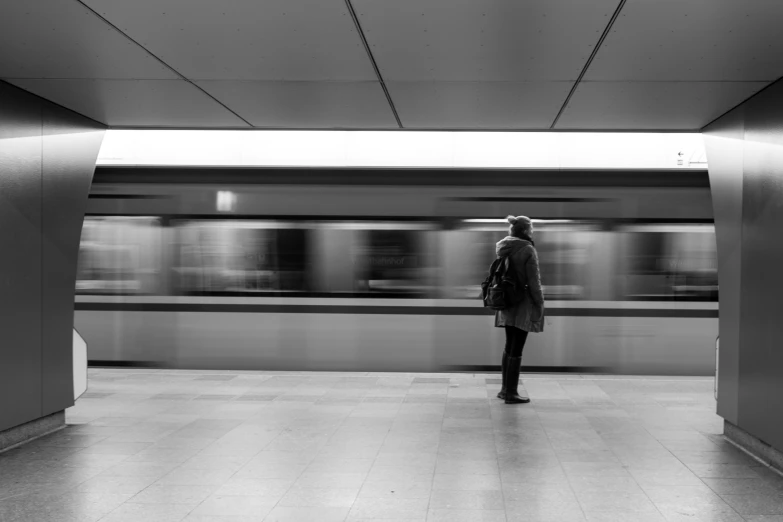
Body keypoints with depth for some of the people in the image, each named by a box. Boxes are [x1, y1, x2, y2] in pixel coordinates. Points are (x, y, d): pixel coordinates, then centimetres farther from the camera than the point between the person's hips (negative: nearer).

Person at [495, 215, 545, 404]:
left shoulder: (503, 248, 7)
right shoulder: (528, 250, -15)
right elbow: (533, 281, -15)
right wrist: (539, 304, -7)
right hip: (523, 303, -7)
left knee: (510, 346, 17)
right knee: (516, 349, -2)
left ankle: (505, 388, 24)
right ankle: (511, 393, 3)